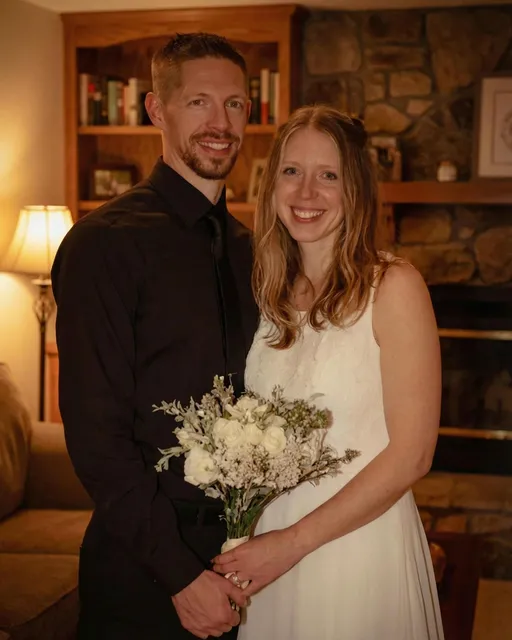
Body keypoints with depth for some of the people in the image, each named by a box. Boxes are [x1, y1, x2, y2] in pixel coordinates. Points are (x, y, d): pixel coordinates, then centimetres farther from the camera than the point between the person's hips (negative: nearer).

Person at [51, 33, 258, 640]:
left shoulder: (246, 246, 7)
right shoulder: (106, 241, -14)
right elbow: (96, 433, -17)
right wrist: (180, 573, -17)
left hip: (238, 551, 6)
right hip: (144, 573, -6)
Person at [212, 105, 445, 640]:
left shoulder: (393, 286, -12)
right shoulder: (269, 294, 3)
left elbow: (411, 454, -15)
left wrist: (294, 541, -15)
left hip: (359, 545, -4)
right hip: (267, 550, 5)